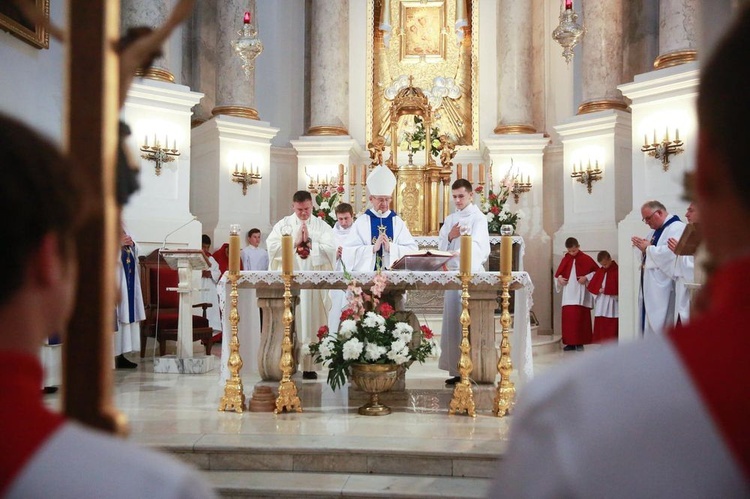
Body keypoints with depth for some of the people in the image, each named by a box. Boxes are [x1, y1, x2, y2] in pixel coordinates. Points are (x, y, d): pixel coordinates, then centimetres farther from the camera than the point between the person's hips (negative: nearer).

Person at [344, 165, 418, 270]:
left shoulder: (397, 222, 8)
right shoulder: (361, 222, 4)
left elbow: (413, 249, 2)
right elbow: (350, 250, -4)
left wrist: (390, 247, -10)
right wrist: (373, 248, -14)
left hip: (394, 273, 1)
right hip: (366, 273, -1)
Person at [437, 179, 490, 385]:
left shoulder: (478, 218, -3)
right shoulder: (450, 219, 17)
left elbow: (477, 244, -20)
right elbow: (441, 247, 13)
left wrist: (461, 252, -39)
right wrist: (450, 237, -7)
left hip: (471, 274, -6)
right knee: (452, 322, 5)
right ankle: (457, 369, 10)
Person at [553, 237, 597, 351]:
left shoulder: (586, 259, -2)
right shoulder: (565, 259, 10)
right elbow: (558, 273, 19)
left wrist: (586, 278, -14)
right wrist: (559, 278, -3)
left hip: (581, 294, -4)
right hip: (568, 294, 4)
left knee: (580, 318, -6)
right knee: (568, 317, 0)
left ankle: (580, 342, -1)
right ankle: (570, 343, 6)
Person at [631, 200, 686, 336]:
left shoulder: (677, 228, -9)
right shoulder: (655, 231, 20)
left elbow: (671, 252, -24)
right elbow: (648, 255, 23)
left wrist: (648, 248, -12)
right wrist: (643, 248, 1)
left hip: (663, 289, -9)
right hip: (651, 288, 9)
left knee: (660, 327, -7)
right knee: (650, 324, 9)